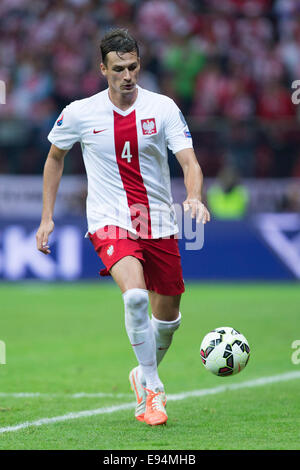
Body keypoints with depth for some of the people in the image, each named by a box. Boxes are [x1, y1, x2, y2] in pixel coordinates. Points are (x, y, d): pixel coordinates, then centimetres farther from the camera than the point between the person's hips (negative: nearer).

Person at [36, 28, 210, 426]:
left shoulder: (162, 108, -5)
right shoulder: (79, 113, -4)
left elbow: (189, 161, -12)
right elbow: (55, 157, 13)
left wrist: (194, 197, -34)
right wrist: (47, 218, 9)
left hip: (159, 223, 3)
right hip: (110, 223, -2)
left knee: (168, 313, 11)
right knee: (135, 295, -28)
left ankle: (145, 376, 41)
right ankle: (152, 390, -14)